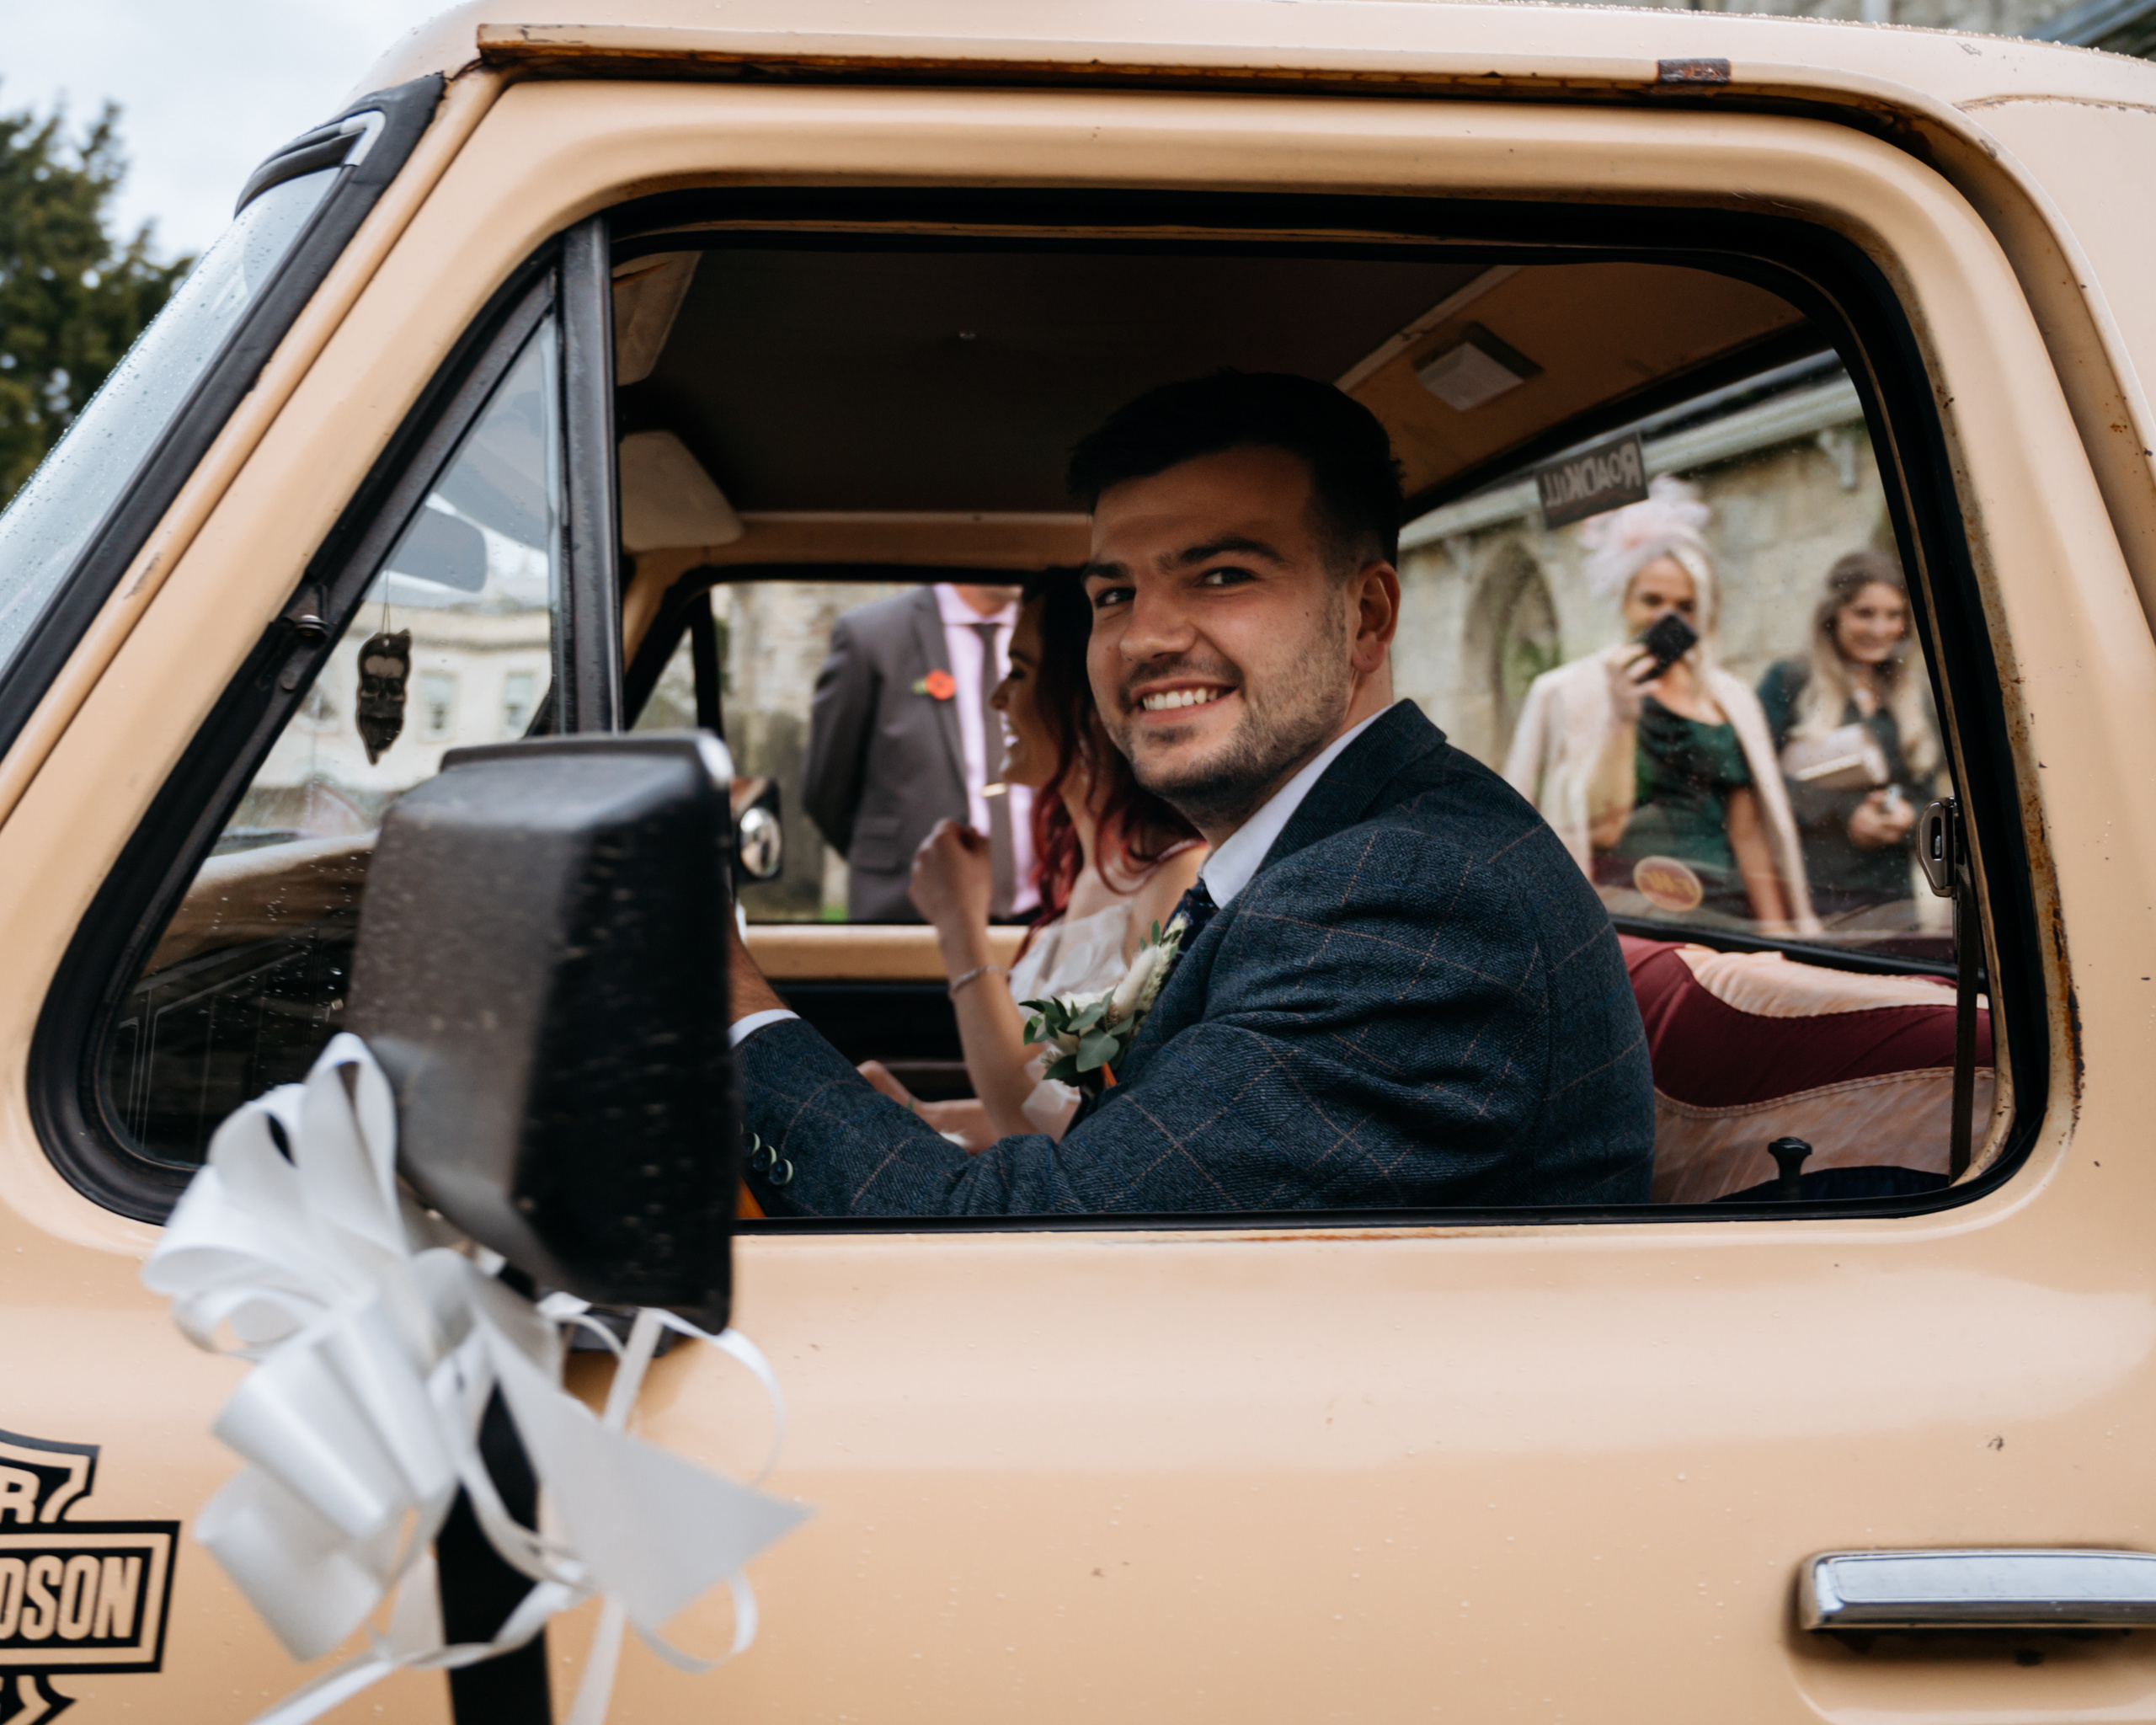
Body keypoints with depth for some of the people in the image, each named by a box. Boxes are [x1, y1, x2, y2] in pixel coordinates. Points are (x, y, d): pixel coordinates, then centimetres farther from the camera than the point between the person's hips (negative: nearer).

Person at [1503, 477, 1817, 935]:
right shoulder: (1574, 692, 4)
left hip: (1725, 914, 4)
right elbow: (1602, 828, -6)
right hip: (1629, 914, -3)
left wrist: (1775, 932, 13)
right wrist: (1622, 719, -11)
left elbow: (1748, 832, 18)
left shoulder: (1729, 699, 17)